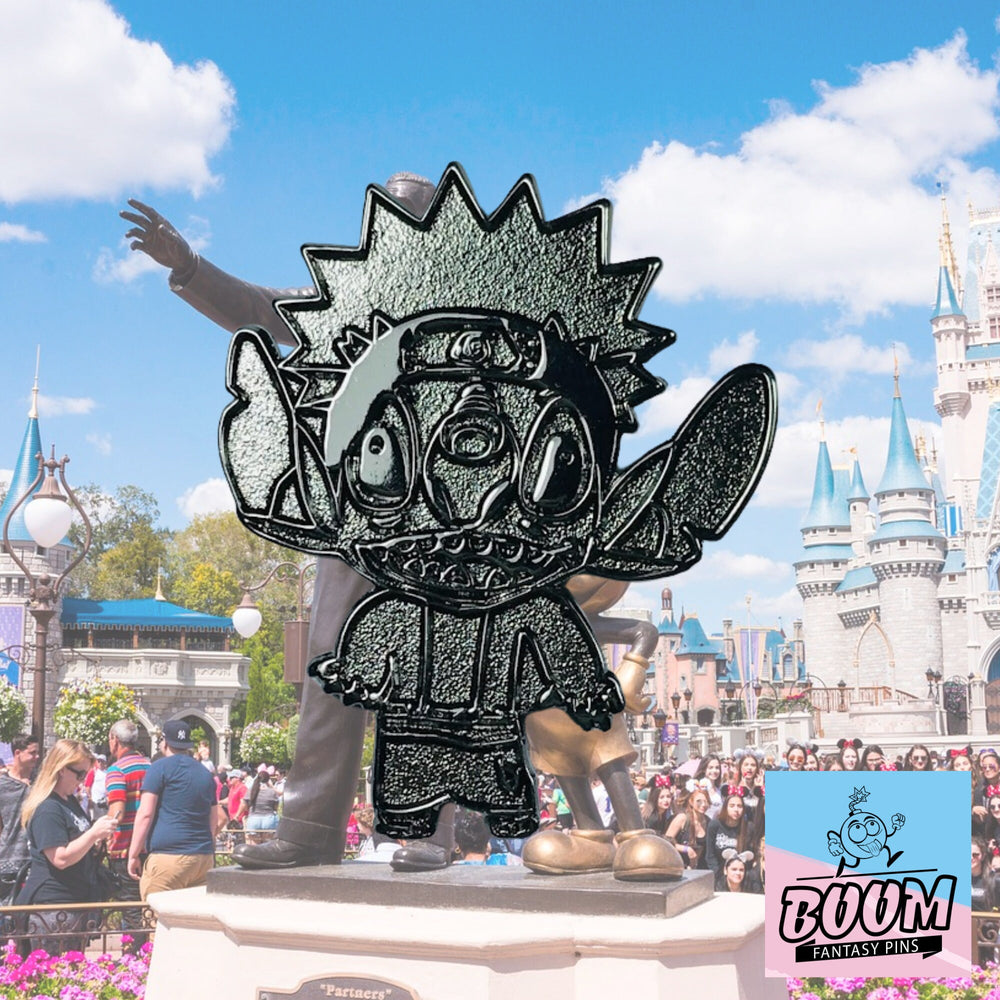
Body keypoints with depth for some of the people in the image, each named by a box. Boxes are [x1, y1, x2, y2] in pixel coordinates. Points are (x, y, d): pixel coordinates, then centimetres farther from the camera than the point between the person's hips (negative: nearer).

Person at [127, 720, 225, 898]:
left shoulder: (160, 768, 0)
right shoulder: (205, 774, 19)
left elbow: (145, 814, -7)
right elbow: (219, 820, 23)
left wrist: (133, 855, -4)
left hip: (168, 858, -7)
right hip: (205, 859, 7)